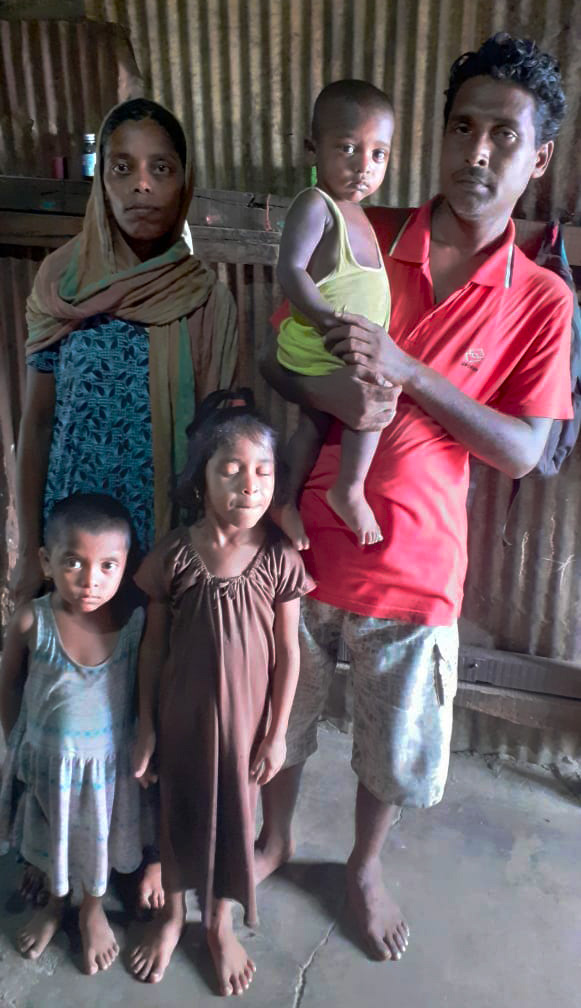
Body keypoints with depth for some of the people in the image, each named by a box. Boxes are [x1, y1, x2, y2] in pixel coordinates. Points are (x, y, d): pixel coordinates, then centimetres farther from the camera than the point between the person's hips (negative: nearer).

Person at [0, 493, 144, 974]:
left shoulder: (136, 622, -23)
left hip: (108, 762, -1)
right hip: (45, 759, 1)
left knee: (98, 840, 24)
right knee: (50, 840, 27)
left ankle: (93, 909, 54)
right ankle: (56, 901, 58)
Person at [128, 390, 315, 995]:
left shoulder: (279, 558, -15)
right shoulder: (172, 555, -14)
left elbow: (287, 652, -7)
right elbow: (154, 646, -4)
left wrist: (276, 733, -4)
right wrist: (145, 724, 0)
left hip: (244, 716, 0)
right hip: (182, 714, 1)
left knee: (234, 814, 18)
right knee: (178, 811, 19)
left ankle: (219, 923, 44)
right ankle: (172, 914, 46)